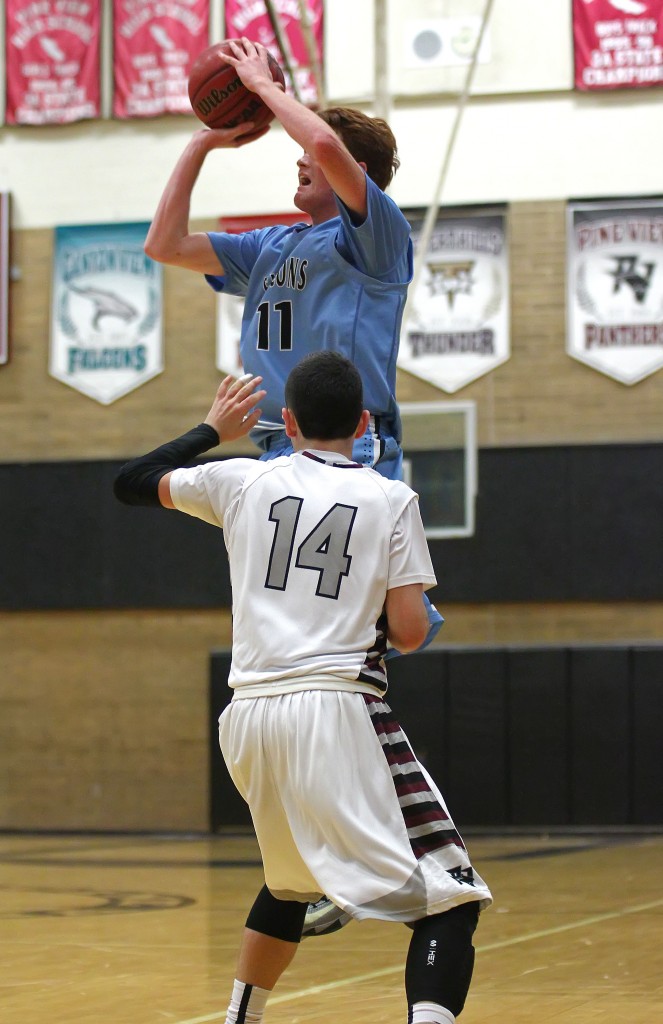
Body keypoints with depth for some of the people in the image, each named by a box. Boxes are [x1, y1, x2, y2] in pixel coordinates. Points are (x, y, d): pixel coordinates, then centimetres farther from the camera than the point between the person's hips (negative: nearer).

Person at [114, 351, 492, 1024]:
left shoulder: (243, 480, 11)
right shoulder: (391, 500, 4)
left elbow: (131, 483, 26)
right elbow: (409, 632, -1)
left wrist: (213, 430, 39)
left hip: (249, 718, 5)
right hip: (336, 709, -5)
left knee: (293, 880, 32)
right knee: (450, 899, -7)